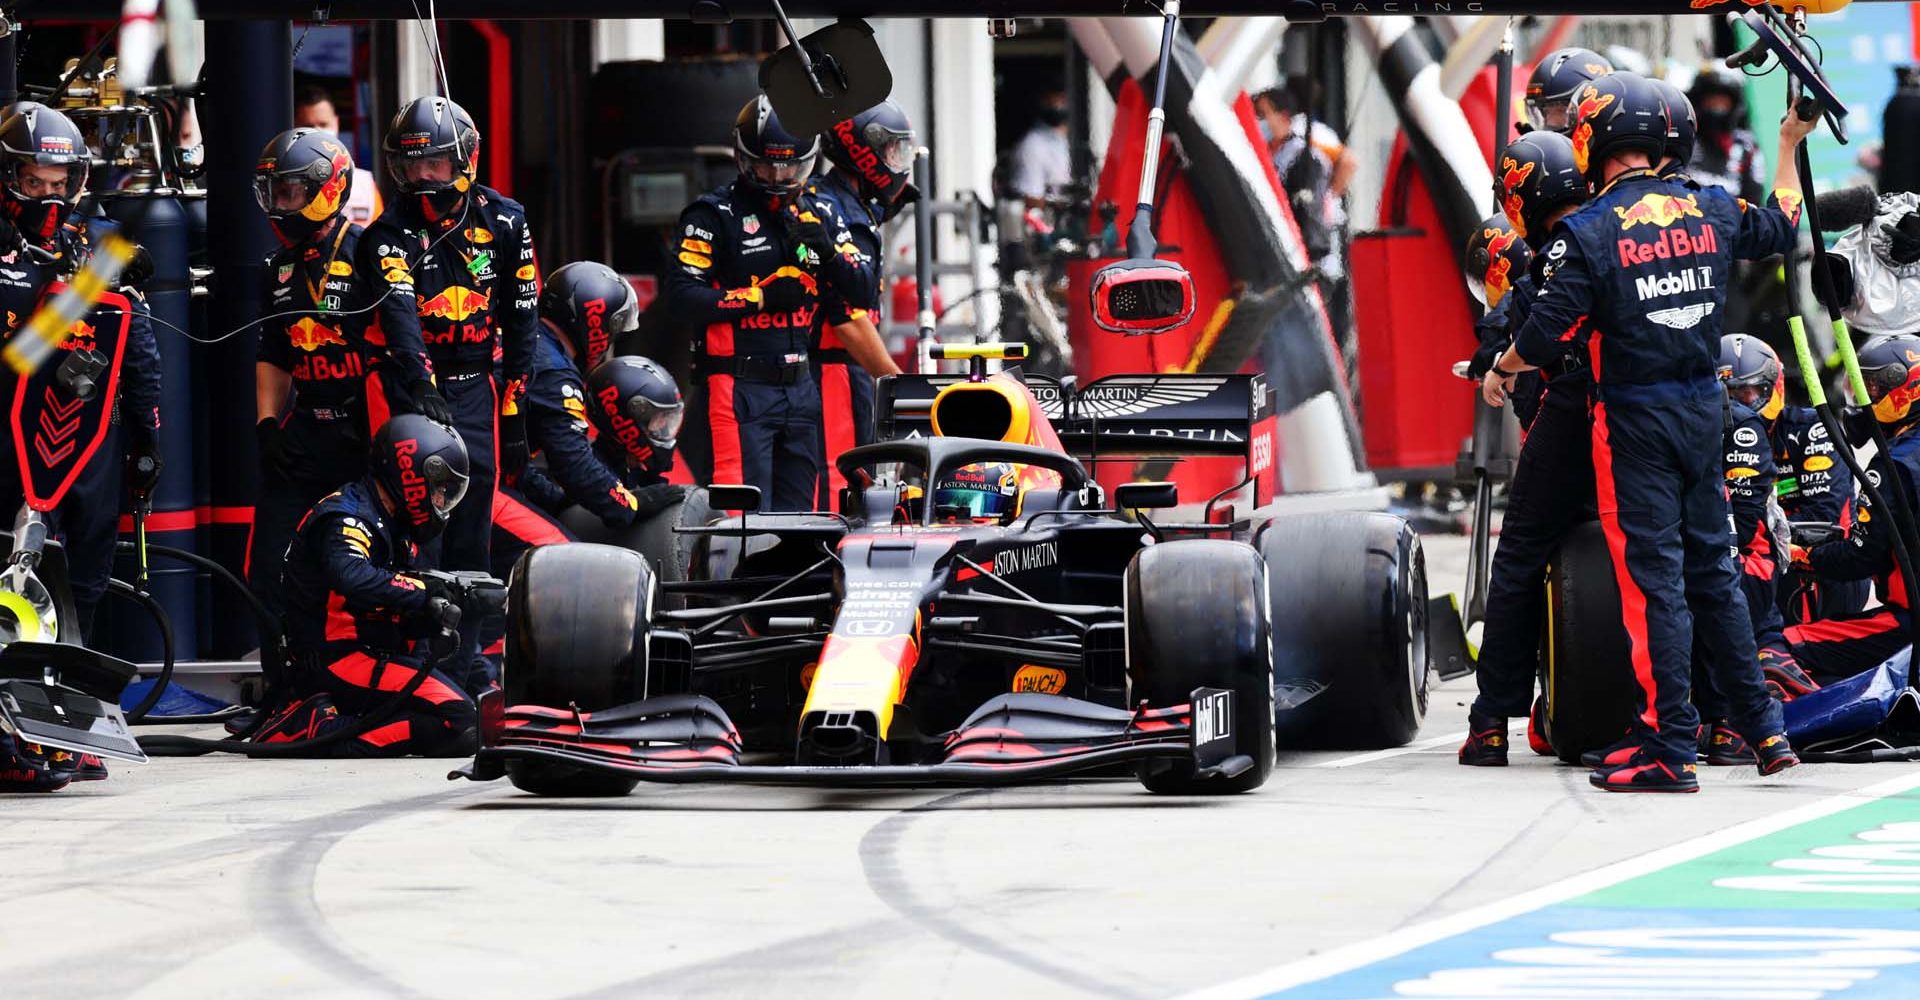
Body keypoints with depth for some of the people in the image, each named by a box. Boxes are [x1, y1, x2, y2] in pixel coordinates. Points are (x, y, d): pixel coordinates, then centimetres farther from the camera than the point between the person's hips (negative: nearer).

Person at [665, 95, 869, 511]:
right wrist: (760, 297, -16)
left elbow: (862, 291, 9)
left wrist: (828, 252, -9)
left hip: (801, 387, 6)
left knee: (798, 513, 10)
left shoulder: (820, 214, 14)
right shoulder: (715, 214, -3)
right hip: (737, 388, -6)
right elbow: (681, 299, -11)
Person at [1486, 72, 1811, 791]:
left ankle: (1671, 749, -3)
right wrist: (1790, 145, 36)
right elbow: (1781, 227, 23)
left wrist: (1502, 368, 8)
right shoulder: (1710, 212, 3)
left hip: (1634, 420, -5)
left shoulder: (1589, 231, -13)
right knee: (1712, 566, 15)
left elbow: (1549, 335, -13)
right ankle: (1764, 730, 18)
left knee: (1652, 576, -3)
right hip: (1704, 409, 5)